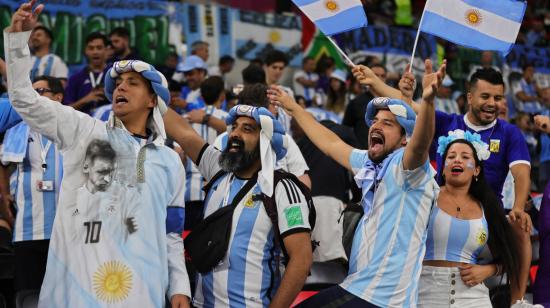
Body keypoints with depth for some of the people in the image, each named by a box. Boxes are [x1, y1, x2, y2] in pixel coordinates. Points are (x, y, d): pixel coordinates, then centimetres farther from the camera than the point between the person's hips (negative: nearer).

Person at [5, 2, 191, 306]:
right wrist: (18, 36, -5)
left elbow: (172, 232, 18)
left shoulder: (169, 161, 17)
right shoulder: (84, 131, 10)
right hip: (76, 283, -2)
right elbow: (23, 98, 3)